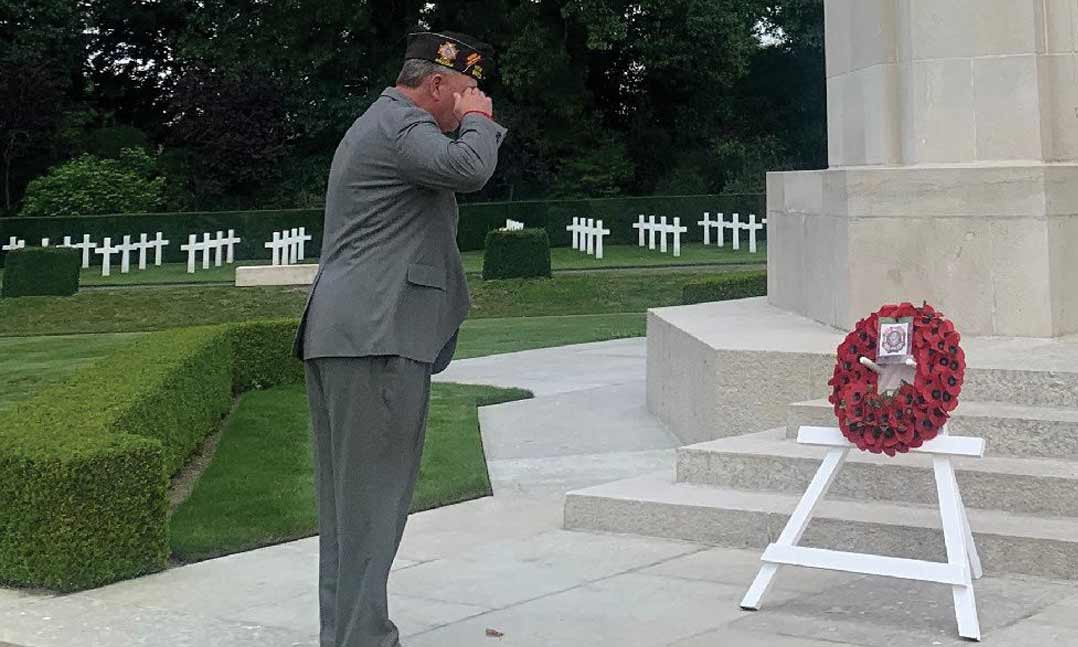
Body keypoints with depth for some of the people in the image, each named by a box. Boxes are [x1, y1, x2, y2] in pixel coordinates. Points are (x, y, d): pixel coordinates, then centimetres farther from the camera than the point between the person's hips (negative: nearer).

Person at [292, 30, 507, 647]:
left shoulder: (376, 124, 26)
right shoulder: (403, 124, -8)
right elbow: (470, 168, -23)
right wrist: (477, 119, -8)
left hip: (337, 337, 11)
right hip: (379, 338, -11)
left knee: (348, 497, 12)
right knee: (374, 497, -8)